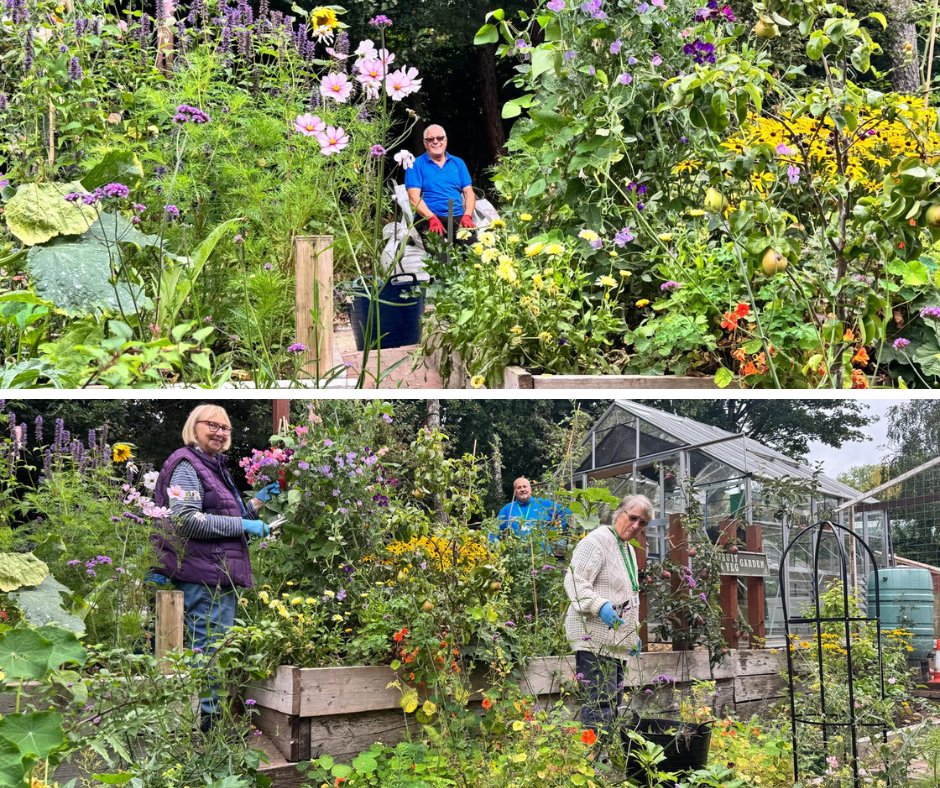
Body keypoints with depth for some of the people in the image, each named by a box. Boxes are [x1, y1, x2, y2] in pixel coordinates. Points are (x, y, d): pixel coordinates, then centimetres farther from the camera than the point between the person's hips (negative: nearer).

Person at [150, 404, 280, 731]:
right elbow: (186, 520, -21)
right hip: (202, 575, -10)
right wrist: (243, 525, -18)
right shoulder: (186, 465, -8)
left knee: (218, 647, 14)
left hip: (223, 575, 10)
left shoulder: (217, 468, 21)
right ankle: (203, 718, 0)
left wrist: (258, 501, 15)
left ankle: (212, 711, 21)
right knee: (207, 647, -7)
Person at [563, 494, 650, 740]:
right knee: (599, 707, -15)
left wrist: (634, 634, 28)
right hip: (594, 639, -10)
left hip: (617, 641, 10)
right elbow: (574, 581, -17)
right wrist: (600, 606, -31)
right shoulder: (597, 540, -7)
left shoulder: (629, 549, 23)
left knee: (613, 706, 9)